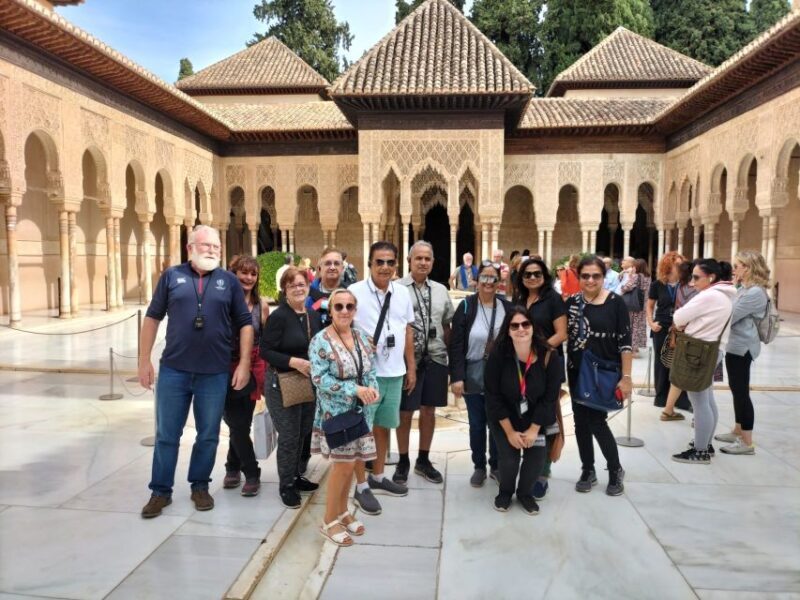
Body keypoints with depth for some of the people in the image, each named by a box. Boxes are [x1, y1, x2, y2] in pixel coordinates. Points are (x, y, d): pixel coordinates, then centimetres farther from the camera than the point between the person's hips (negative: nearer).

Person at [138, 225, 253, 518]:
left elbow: (245, 324, 4)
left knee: (208, 435, 11)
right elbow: (153, 317, 5)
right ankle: (161, 491, 24)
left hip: (215, 374, 0)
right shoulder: (171, 276, 3)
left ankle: (200, 486, 29)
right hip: (173, 371, 0)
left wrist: (244, 364, -3)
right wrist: (144, 360, 0)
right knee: (166, 435, 9)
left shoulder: (229, 281, 3)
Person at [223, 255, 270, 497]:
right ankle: (252, 474, 18)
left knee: (242, 424, 9)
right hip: (227, 369, -2)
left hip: (253, 368, 2)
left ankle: (233, 468, 30)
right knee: (238, 425, 1)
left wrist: (265, 372, 7)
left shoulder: (262, 304, 1)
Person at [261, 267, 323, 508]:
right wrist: (294, 362, -25)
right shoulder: (278, 316, -13)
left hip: (309, 383, 6)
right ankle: (286, 485, 17)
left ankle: (295, 476, 35)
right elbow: (265, 351, -16)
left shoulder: (314, 316, 6)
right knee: (289, 435, 0)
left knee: (302, 432, 17)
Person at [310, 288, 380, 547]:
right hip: (335, 412, -6)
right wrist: (356, 389, -25)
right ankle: (330, 521, 14)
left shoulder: (361, 336, 5)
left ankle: (342, 511, 32)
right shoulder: (320, 341, -13)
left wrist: (373, 387, -14)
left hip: (359, 411, 6)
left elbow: (370, 369, 9)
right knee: (343, 464, -4)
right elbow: (320, 379, -20)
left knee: (349, 463, 12)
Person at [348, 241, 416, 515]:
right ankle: (361, 487, 18)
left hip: (394, 372, 6)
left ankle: (378, 477, 35)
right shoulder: (355, 292, -11)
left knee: (383, 426, 18)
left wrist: (411, 367, 14)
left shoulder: (402, 292, 6)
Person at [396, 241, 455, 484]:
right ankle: (403, 462, 26)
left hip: (435, 358, 4)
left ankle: (423, 460, 31)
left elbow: (447, 326, 15)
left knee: (429, 411, 14)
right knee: (405, 412, 7)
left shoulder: (440, 290, 10)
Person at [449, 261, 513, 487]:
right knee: (477, 424, 9)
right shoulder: (466, 306, -6)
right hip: (473, 376, -1)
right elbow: (456, 345, -9)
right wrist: (456, 377, -15)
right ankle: (479, 466, 26)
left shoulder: (508, 307, 0)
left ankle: (496, 465, 29)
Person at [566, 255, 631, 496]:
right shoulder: (572, 302, 2)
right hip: (577, 372, 4)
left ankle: (615, 471, 19)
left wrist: (626, 377, -12)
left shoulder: (615, 302, -8)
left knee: (597, 421, -4)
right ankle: (588, 471, 27)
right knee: (581, 421, 10)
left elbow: (625, 342, -9)